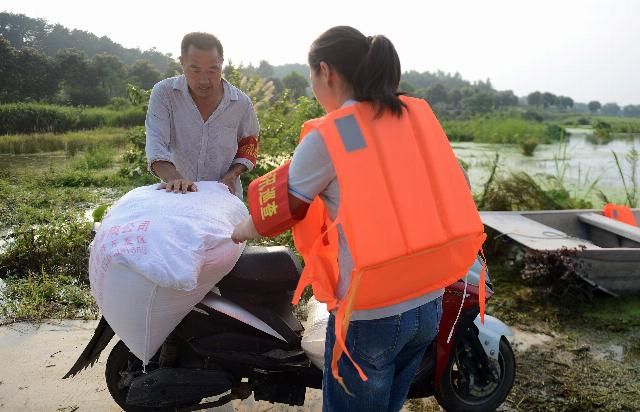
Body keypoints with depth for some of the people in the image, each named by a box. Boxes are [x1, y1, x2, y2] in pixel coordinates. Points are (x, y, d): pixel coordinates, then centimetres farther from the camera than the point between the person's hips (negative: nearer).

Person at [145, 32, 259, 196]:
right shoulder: (163, 93, -10)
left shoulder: (241, 103, -5)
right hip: (175, 196, -1)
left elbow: (248, 144, 11)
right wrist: (174, 178, -38)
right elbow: (156, 146, -19)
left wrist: (232, 174, -6)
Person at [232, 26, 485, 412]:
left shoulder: (325, 137, -13)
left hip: (370, 314, -6)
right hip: (430, 302, 6)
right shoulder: (419, 114, 3)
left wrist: (240, 231, 19)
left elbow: (278, 209, -3)